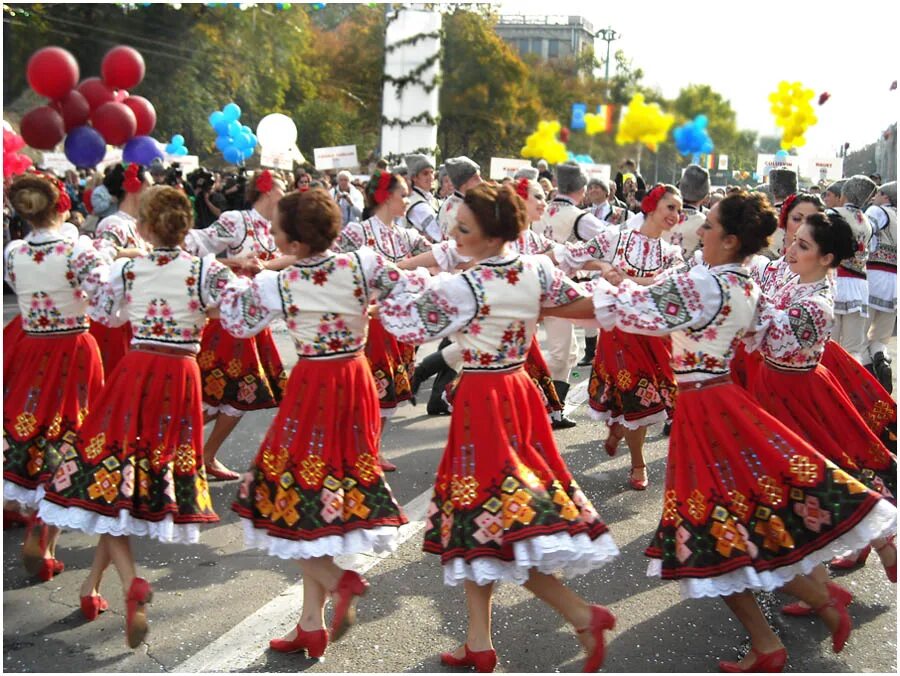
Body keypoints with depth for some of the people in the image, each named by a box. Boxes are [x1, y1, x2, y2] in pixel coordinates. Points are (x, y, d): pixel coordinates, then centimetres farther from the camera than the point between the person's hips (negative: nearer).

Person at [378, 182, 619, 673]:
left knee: (487, 521, -1)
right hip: (521, 392, 8)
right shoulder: (536, 270, 0)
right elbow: (580, 304, 14)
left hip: (481, 402, -8)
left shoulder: (463, 288, -19)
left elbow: (405, 322, -11)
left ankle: (583, 615, -5)